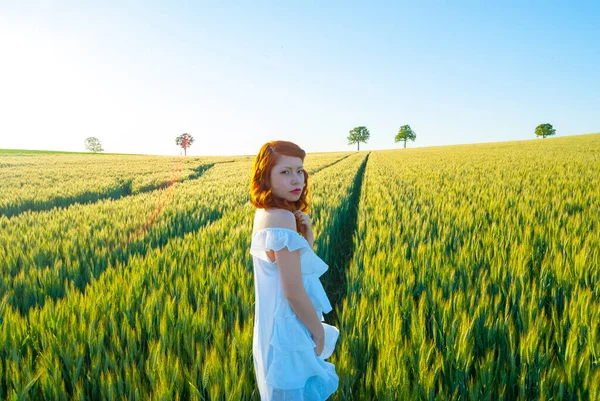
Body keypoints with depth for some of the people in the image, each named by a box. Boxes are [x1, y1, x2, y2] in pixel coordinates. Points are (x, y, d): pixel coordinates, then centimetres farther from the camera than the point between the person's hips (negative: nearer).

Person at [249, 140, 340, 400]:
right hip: (289, 329, -9)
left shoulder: (266, 213, 2)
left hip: (277, 324, 9)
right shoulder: (283, 218, -25)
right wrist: (319, 332, -10)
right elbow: (294, 293, -24)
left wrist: (307, 235, -7)